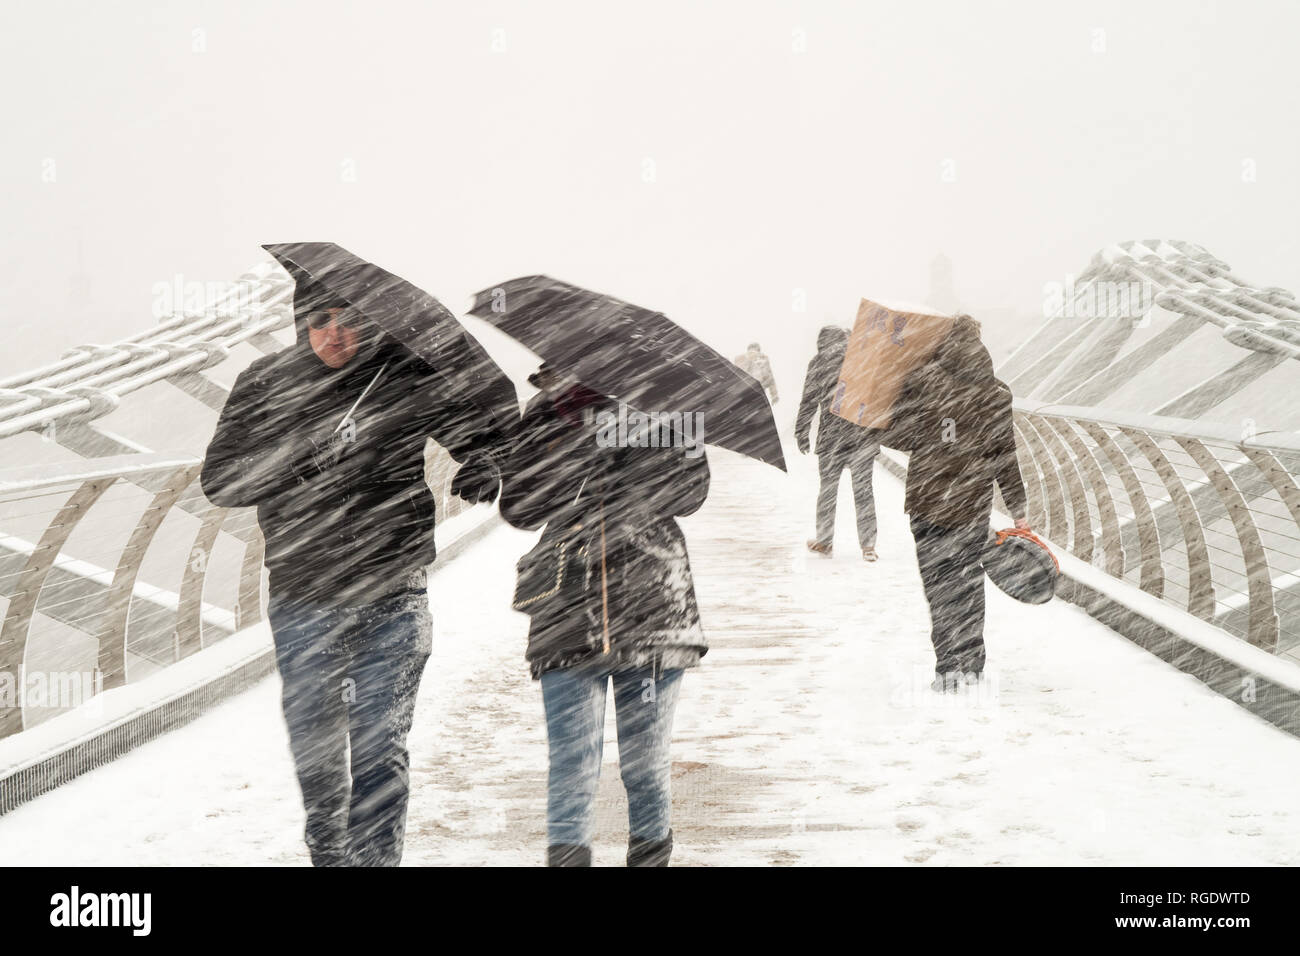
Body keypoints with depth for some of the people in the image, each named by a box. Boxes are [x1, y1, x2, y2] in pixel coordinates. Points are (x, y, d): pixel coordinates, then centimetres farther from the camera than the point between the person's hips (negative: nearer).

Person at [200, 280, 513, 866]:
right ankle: (328, 855, 35)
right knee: (315, 746, 14)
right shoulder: (265, 385, 0)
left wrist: (484, 467, -13)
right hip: (302, 600, 2)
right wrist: (293, 462, -19)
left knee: (382, 751, -2)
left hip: (391, 596, -1)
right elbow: (219, 483, -2)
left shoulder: (409, 376, -2)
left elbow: (482, 433, 10)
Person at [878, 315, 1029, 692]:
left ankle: (948, 665, -1)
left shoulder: (920, 383, -7)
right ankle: (971, 663, 21)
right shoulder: (996, 396, -1)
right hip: (973, 505, 2)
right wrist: (1018, 511, 7)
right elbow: (1006, 459, 1)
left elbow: (893, 437, -4)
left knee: (938, 585, 4)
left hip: (927, 501, -2)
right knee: (969, 583, 15)